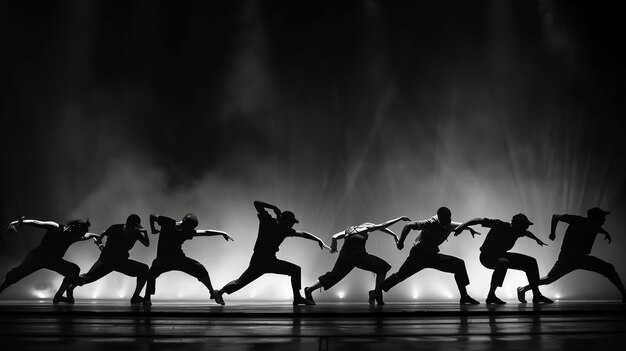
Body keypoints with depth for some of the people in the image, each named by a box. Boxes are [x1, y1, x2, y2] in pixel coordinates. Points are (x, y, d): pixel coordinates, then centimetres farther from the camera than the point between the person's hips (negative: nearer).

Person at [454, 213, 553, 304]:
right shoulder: (500, 226, -23)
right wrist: (462, 226, -26)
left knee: (531, 262, 1)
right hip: (487, 256, -8)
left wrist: (537, 240, 39)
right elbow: (480, 220, -22)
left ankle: (536, 295, 7)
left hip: (501, 255, 8)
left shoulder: (518, 231, -1)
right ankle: (491, 295, -33)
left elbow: (527, 233, 25)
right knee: (503, 263, -42)